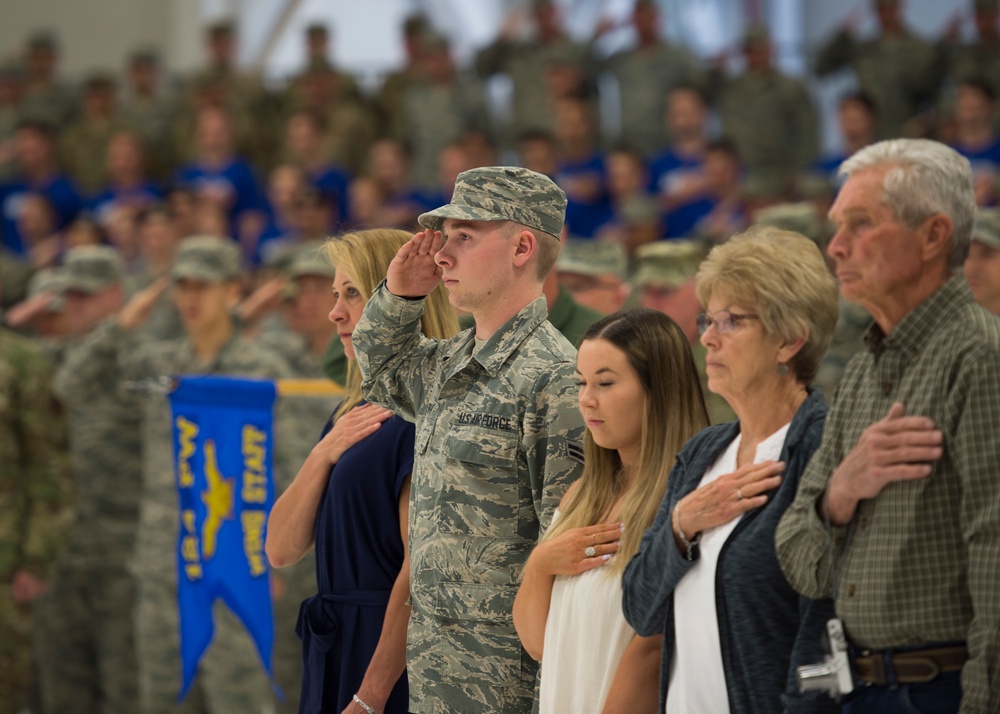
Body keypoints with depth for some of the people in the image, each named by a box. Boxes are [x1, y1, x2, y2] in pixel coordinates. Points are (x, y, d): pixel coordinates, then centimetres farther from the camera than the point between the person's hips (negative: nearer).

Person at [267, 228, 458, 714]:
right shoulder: (353, 416, 14)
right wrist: (323, 455, -5)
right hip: (334, 656, 8)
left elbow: (419, 568, -18)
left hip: (397, 663, -8)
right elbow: (281, 550, 10)